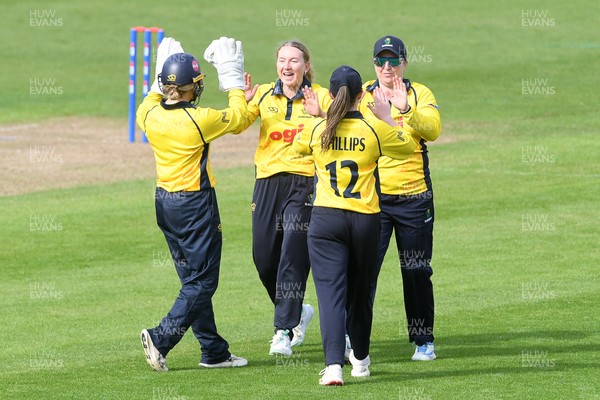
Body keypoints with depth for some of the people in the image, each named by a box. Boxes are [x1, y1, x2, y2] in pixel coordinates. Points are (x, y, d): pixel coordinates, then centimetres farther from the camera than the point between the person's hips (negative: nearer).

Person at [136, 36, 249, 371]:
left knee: (194, 280, 14)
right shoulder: (199, 120, -20)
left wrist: (159, 81, 23)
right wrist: (233, 77, 6)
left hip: (165, 202, 7)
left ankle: (215, 351, 18)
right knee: (202, 282, -1)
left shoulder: (151, 115, -4)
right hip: (196, 204, -7)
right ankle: (162, 338, -15)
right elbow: (239, 117, -3)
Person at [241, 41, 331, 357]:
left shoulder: (321, 97, 3)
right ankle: (297, 312, 30)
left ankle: (284, 331, -6)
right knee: (264, 259, 6)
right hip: (268, 183, 4)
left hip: (305, 183, -3)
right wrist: (243, 101, -22)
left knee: (293, 257, -10)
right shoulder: (264, 95, 10)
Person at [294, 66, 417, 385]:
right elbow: (408, 146, 12)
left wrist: (313, 115, 31)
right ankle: (360, 359, 36)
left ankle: (333, 365, -23)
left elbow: (297, 145, 20)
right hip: (365, 219, 1)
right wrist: (386, 117, 20)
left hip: (326, 220, -1)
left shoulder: (317, 131, -3)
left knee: (330, 292, -6)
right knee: (360, 292, 18)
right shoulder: (374, 130, -5)